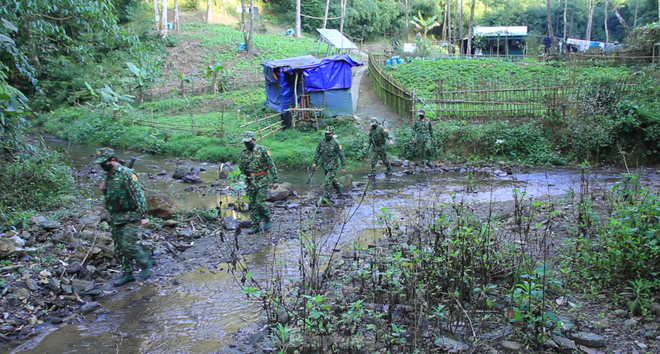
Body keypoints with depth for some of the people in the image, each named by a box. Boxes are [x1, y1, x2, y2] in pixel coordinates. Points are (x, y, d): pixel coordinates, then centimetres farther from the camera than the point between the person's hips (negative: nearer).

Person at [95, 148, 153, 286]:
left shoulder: (126, 174, -15)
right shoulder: (109, 176, 12)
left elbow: (138, 194, -20)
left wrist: (144, 215, -26)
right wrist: (104, 190, 1)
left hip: (130, 217, -9)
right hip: (115, 218, 9)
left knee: (128, 246, -14)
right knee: (119, 248, 11)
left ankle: (145, 262, 9)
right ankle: (127, 274, 22)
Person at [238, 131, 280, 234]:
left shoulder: (263, 150, -9)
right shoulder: (244, 153, 6)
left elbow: (271, 166, -9)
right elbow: (241, 167, 18)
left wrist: (275, 180, -12)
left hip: (261, 181, -5)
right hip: (250, 182, 5)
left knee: (260, 203, -11)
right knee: (252, 205, 6)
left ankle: (268, 220, 13)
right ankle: (256, 226, 15)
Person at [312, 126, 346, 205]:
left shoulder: (336, 143, -14)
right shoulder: (322, 142, 2)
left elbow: (341, 155, -11)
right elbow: (318, 153, 12)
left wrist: (343, 167, -12)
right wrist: (315, 162, 6)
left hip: (332, 166, -7)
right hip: (325, 165, 7)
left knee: (328, 180, -14)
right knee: (331, 179, 22)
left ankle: (326, 197, -8)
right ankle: (339, 187, 47)